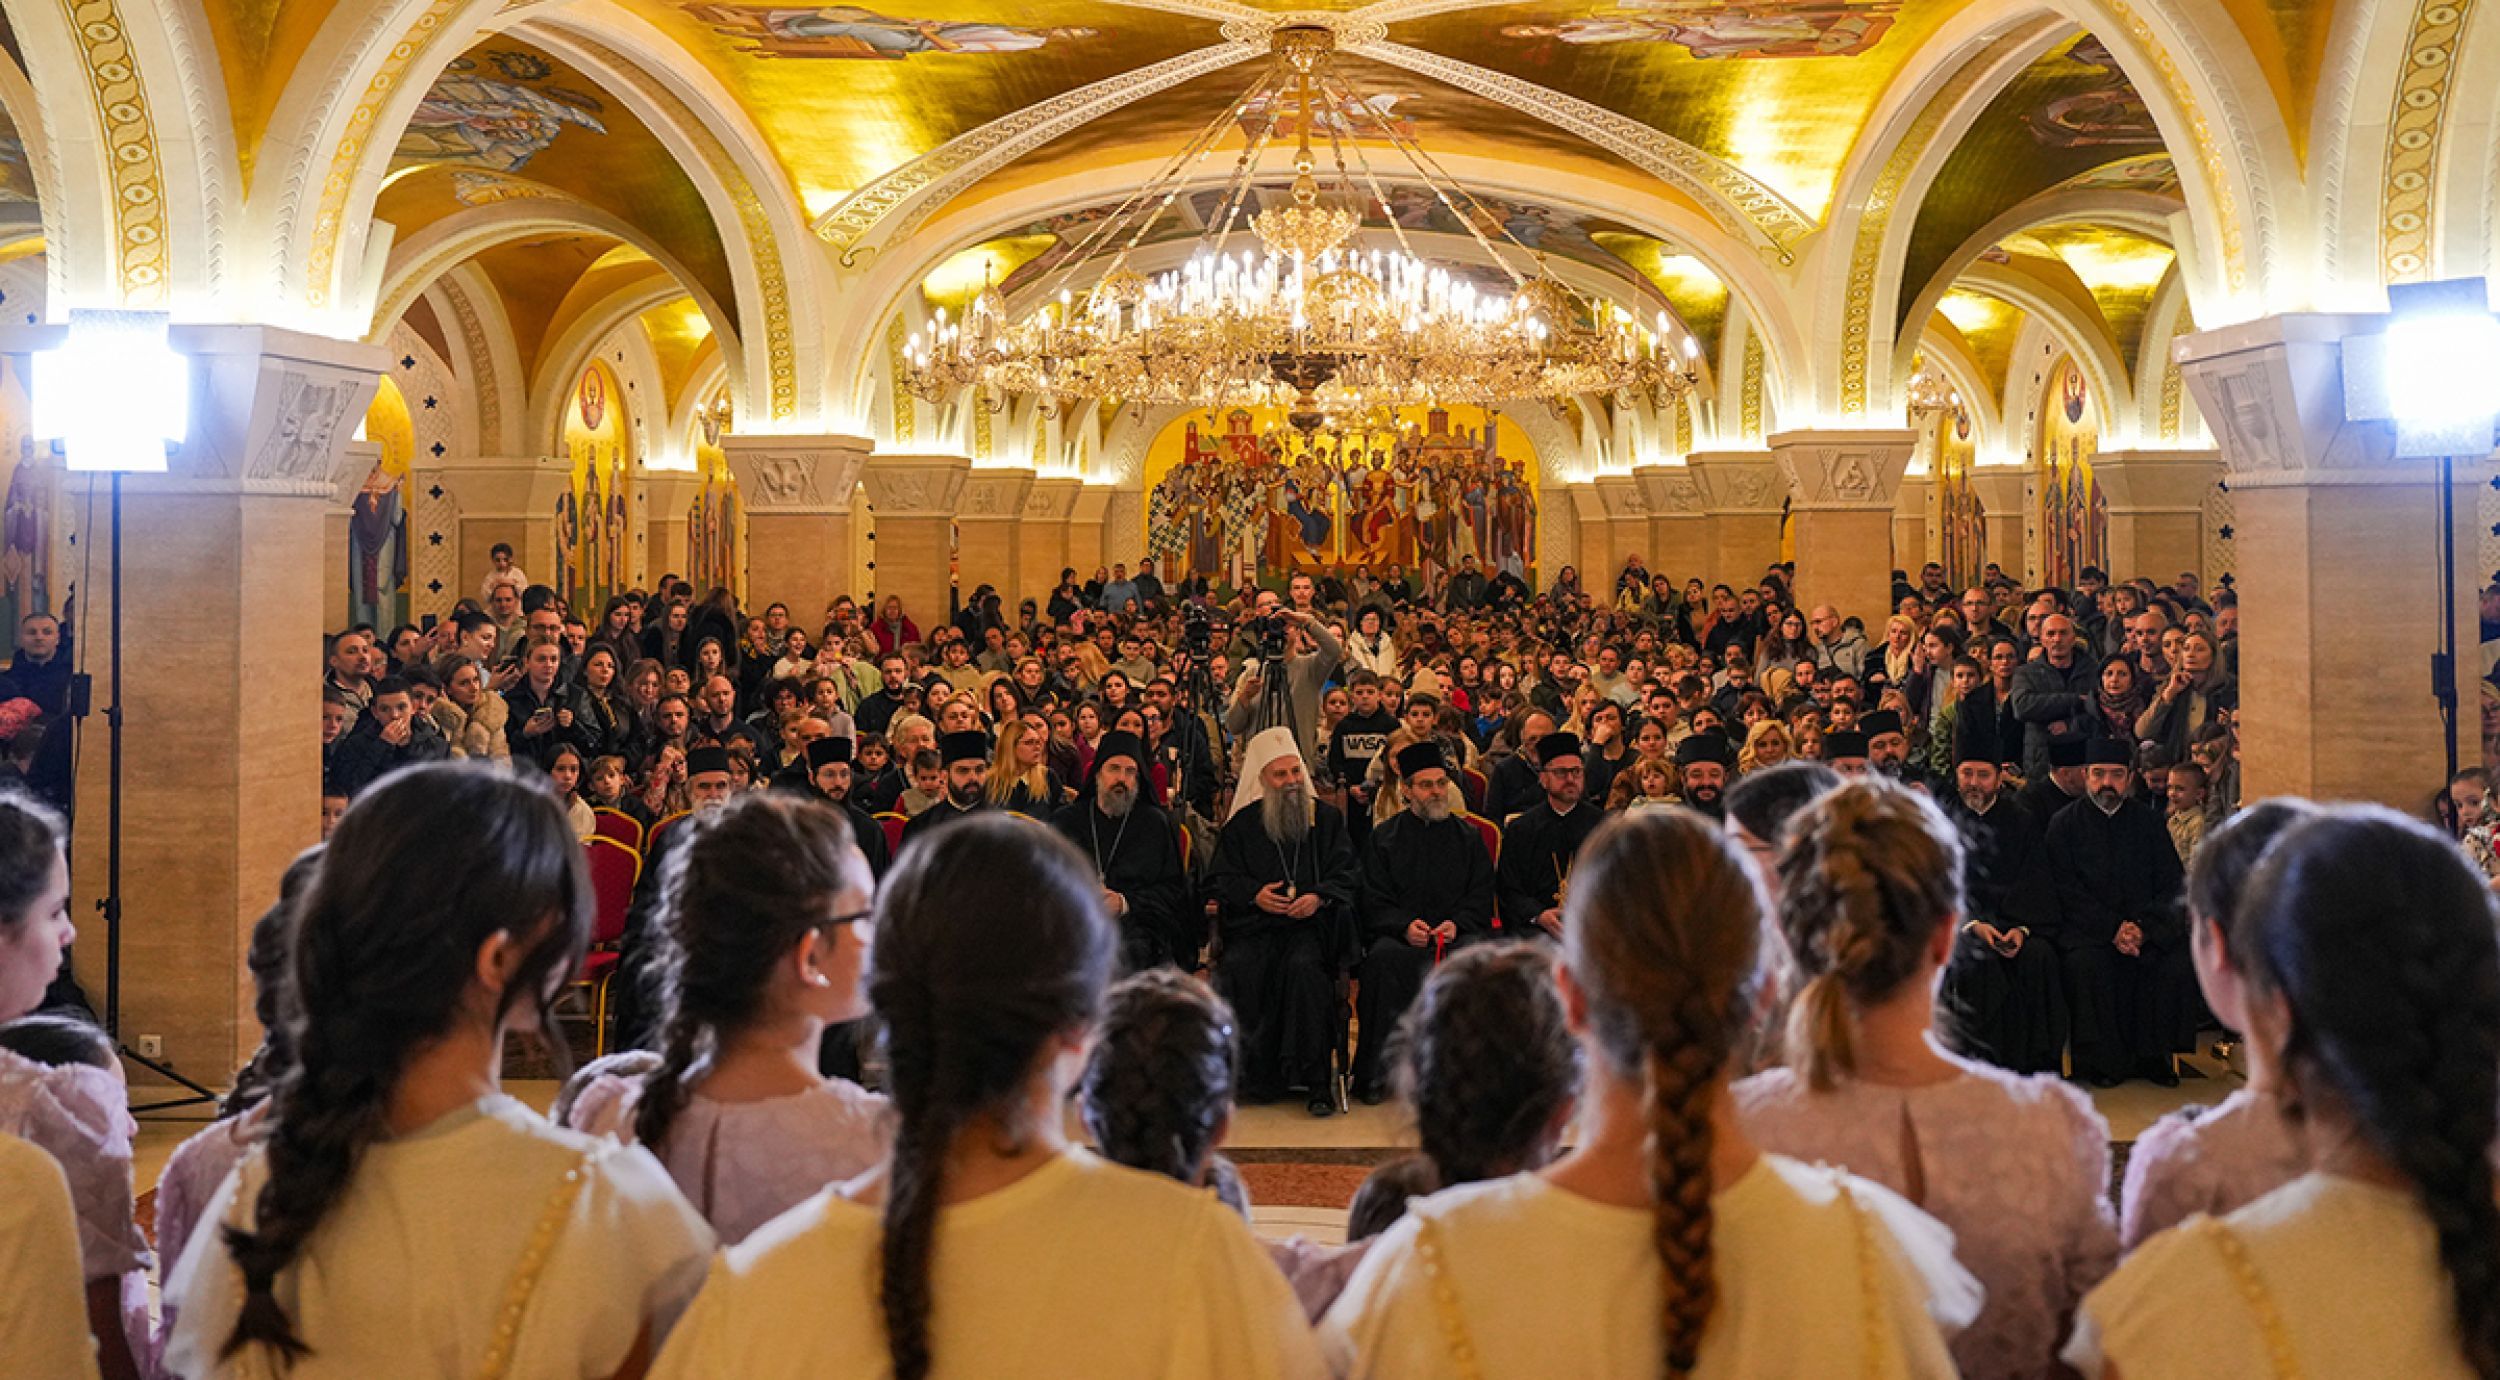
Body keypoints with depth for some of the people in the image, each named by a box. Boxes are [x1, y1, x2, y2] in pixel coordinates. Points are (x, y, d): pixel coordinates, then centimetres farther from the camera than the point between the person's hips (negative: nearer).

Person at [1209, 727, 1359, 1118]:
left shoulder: (1326, 817, 13)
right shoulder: (1242, 823, 12)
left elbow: (1347, 874, 8)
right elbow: (1221, 878, 11)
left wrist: (1319, 897, -12)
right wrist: (1254, 894, -10)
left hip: (1312, 924, -1)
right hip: (1256, 924, 1)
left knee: (1304, 967, -34)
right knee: (1237, 969, -30)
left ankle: (1316, 1078, -27)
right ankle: (1252, 1074, -20)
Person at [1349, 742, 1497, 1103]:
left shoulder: (1468, 836, 16)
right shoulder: (1384, 837, 12)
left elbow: (1482, 897, 9)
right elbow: (1375, 902, 4)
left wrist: (1456, 924, -11)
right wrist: (1405, 926, -15)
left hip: (1458, 933, 1)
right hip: (1401, 933, -1)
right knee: (1384, 958, -35)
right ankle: (1374, 1073, -27)